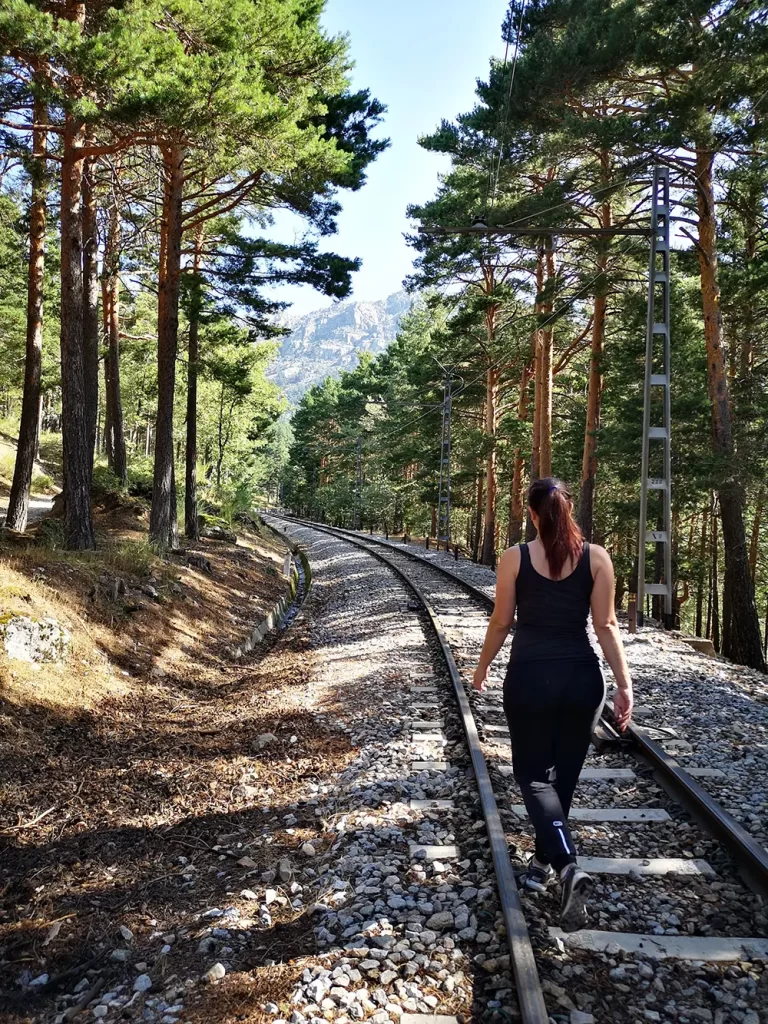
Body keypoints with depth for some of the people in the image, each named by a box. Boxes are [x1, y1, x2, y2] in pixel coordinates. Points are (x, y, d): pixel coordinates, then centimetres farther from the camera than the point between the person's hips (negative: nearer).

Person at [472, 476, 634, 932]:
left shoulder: (515, 558, -7)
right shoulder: (597, 557, -4)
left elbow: (501, 623, -1)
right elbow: (606, 626, -5)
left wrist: (482, 668, 14)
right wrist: (625, 683, 1)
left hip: (529, 677, -2)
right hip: (582, 677, 3)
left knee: (534, 776, 9)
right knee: (564, 775, 19)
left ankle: (569, 866, -12)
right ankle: (543, 862, 34)